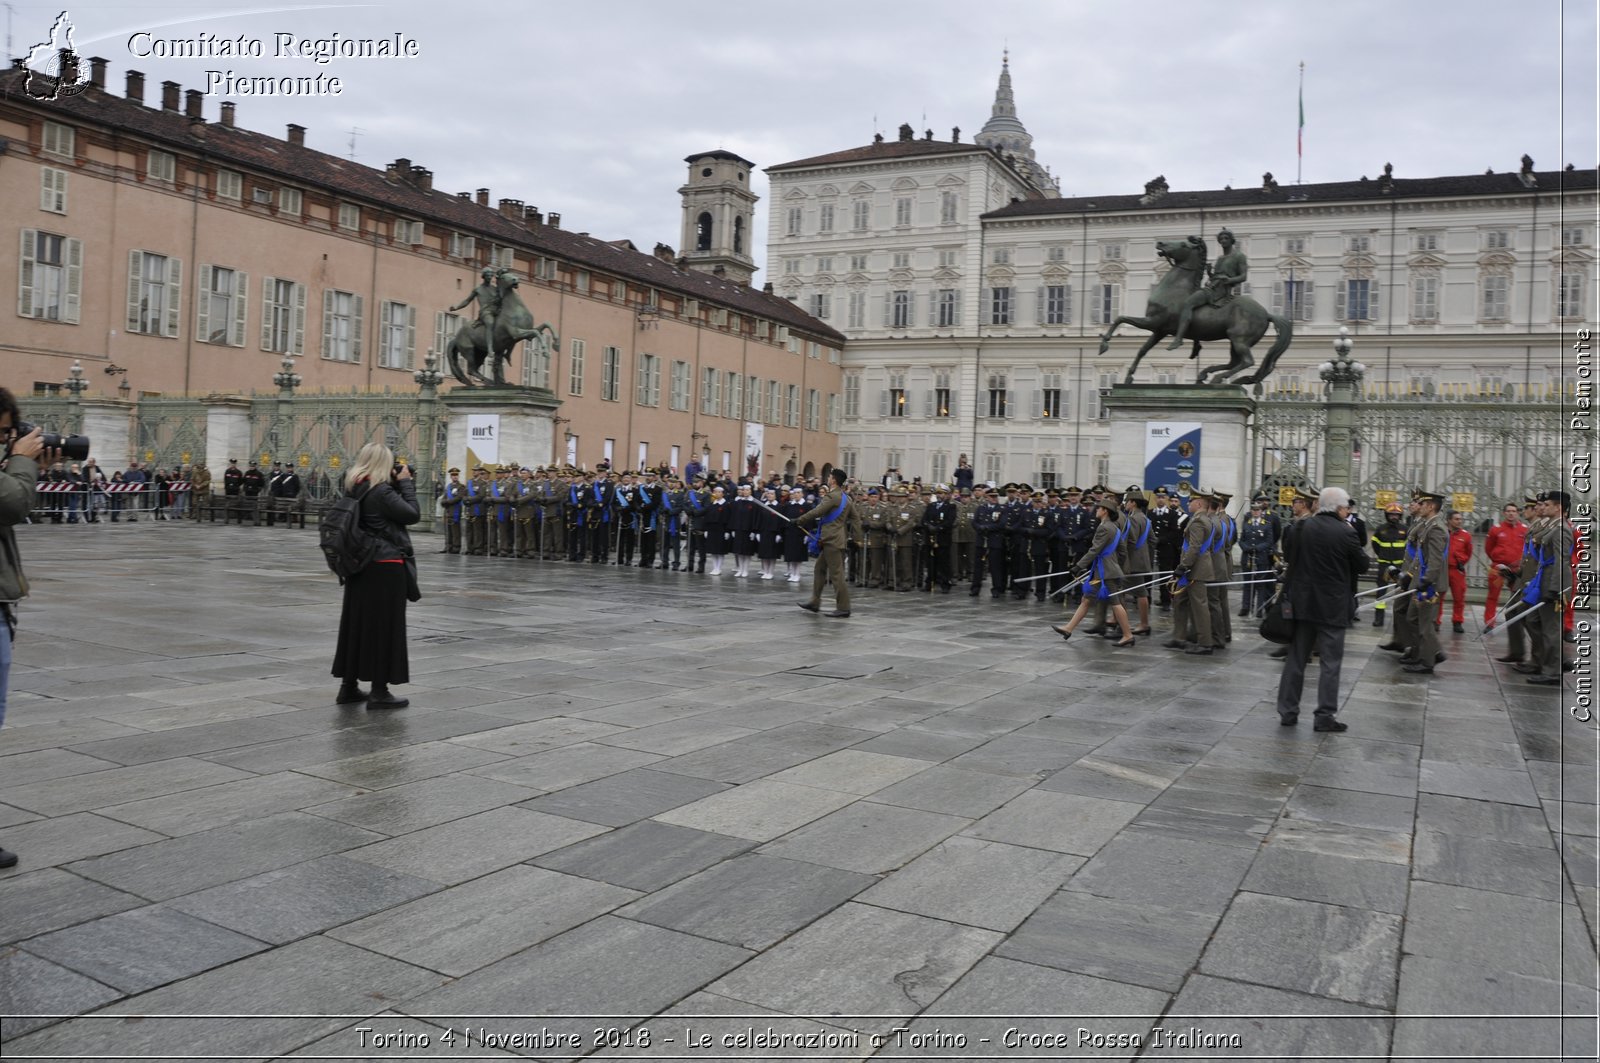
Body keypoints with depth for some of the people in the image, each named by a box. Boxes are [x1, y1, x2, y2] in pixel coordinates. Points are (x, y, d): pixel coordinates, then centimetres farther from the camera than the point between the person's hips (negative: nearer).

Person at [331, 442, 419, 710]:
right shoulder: (382, 492, -17)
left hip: (362, 565, 8)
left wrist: (398, 484, 7)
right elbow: (413, 515, -15)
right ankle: (379, 691, 2)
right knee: (384, 626, -2)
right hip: (386, 567, -8)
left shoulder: (355, 489, 8)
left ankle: (349, 686, 19)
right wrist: (405, 483, -7)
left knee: (357, 622, 13)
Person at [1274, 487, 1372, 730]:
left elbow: (1287, 554, 10)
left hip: (1302, 602, 4)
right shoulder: (1345, 532, -13)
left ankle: (1287, 712, 13)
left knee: (1296, 659, 10)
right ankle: (1325, 715, 2)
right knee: (1331, 662, 4)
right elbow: (1363, 565, -3)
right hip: (1332, 607, -4)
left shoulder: (1303, 528, -2)